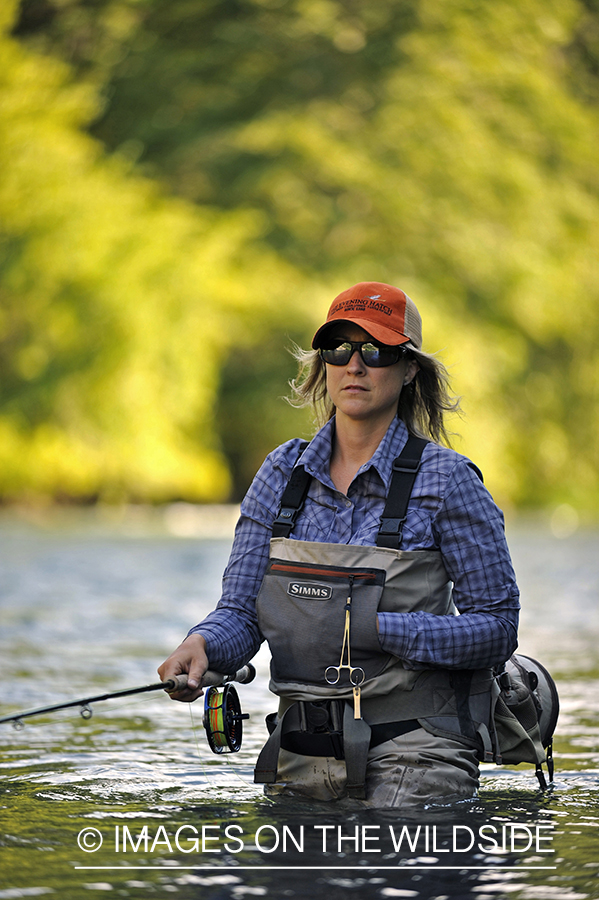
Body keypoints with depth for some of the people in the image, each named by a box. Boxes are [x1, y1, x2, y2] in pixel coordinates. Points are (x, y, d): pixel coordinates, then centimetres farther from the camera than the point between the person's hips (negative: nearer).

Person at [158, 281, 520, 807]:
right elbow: (241, 610, 4)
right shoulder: (283, 473, 7)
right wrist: (203, 644, -19)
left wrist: (377, 629, -18)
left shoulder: (445, 481, -6)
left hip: (413, 751, -4)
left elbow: (497, 628, -7)